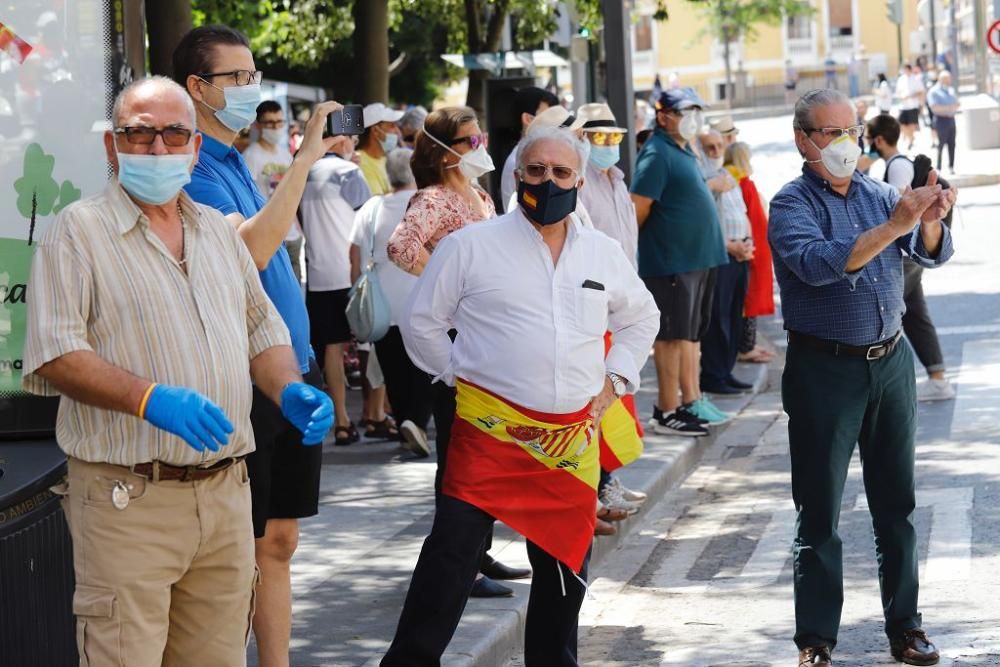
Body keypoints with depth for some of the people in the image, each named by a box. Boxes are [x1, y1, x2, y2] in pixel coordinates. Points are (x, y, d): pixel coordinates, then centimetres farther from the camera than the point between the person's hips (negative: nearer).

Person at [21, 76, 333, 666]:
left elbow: (262, 329, 23)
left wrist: (290, 391, 2)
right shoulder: (80, 231, -3)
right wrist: (149, 399, -25)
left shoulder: (219, 231, 17)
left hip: (226, 492, 6)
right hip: (128, 500, -6)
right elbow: (54, 354, -12)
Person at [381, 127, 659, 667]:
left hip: (572, 437, 4)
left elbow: (641, 317, 27)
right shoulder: (471, 246, -1)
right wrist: (459, 376, 1)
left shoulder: (604, 254, 11)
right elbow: (421, 321, 6)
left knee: (565, 563, 12)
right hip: (488, 432, -4)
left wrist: (615, 379, 16)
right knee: (451, 556, -8)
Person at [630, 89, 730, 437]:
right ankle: (667, 411, -3)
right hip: (671, 260, -10)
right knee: (671, 334, -6)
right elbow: (639, 207, -20)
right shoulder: (657, 154, -14)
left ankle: (691, 401, 23)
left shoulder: (684, 151, 16)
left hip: (698, 257, 10)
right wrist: (635, 242, -8)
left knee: (691, 332, 15)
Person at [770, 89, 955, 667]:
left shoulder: (879, 195, 8)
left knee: (897, 503, 11)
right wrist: (891, 227, -33)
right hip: (826, 370, -5)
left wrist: (931, 221, -23)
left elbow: (933, 254, -1)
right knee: (820, 510, 2)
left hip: (891, 361, 5)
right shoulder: (791, 206, -7)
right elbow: (818, 263, -25)